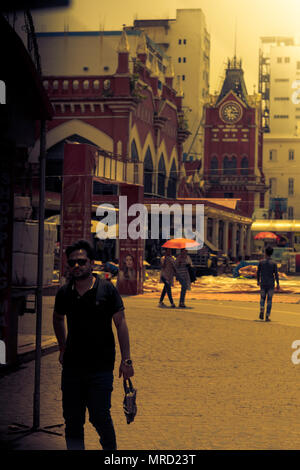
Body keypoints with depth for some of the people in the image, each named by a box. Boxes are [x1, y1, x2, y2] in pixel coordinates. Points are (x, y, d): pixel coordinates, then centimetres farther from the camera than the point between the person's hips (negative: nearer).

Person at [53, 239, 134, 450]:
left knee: (100, 417, -5)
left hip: (101, 367, -4)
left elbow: (121, 323, -3)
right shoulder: (64, 293, 5)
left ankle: (111, 449, 17)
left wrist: (126, 360, -7)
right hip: (72, 366, 4)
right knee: (72, 419, 6)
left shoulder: (106, 289, -5)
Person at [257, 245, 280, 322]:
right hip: (271, 284, -1)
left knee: (262, 298, 18)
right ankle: (267, 316, 2)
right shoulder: (274, 263, -7)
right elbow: (276, 274, -8)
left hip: (263, 284, 1)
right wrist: (278, 284, -2)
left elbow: (258, 272, 1)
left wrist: (258, 281, 15)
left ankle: (262, 310, -7)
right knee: (269, 300, 6)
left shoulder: (261, 262, -4)